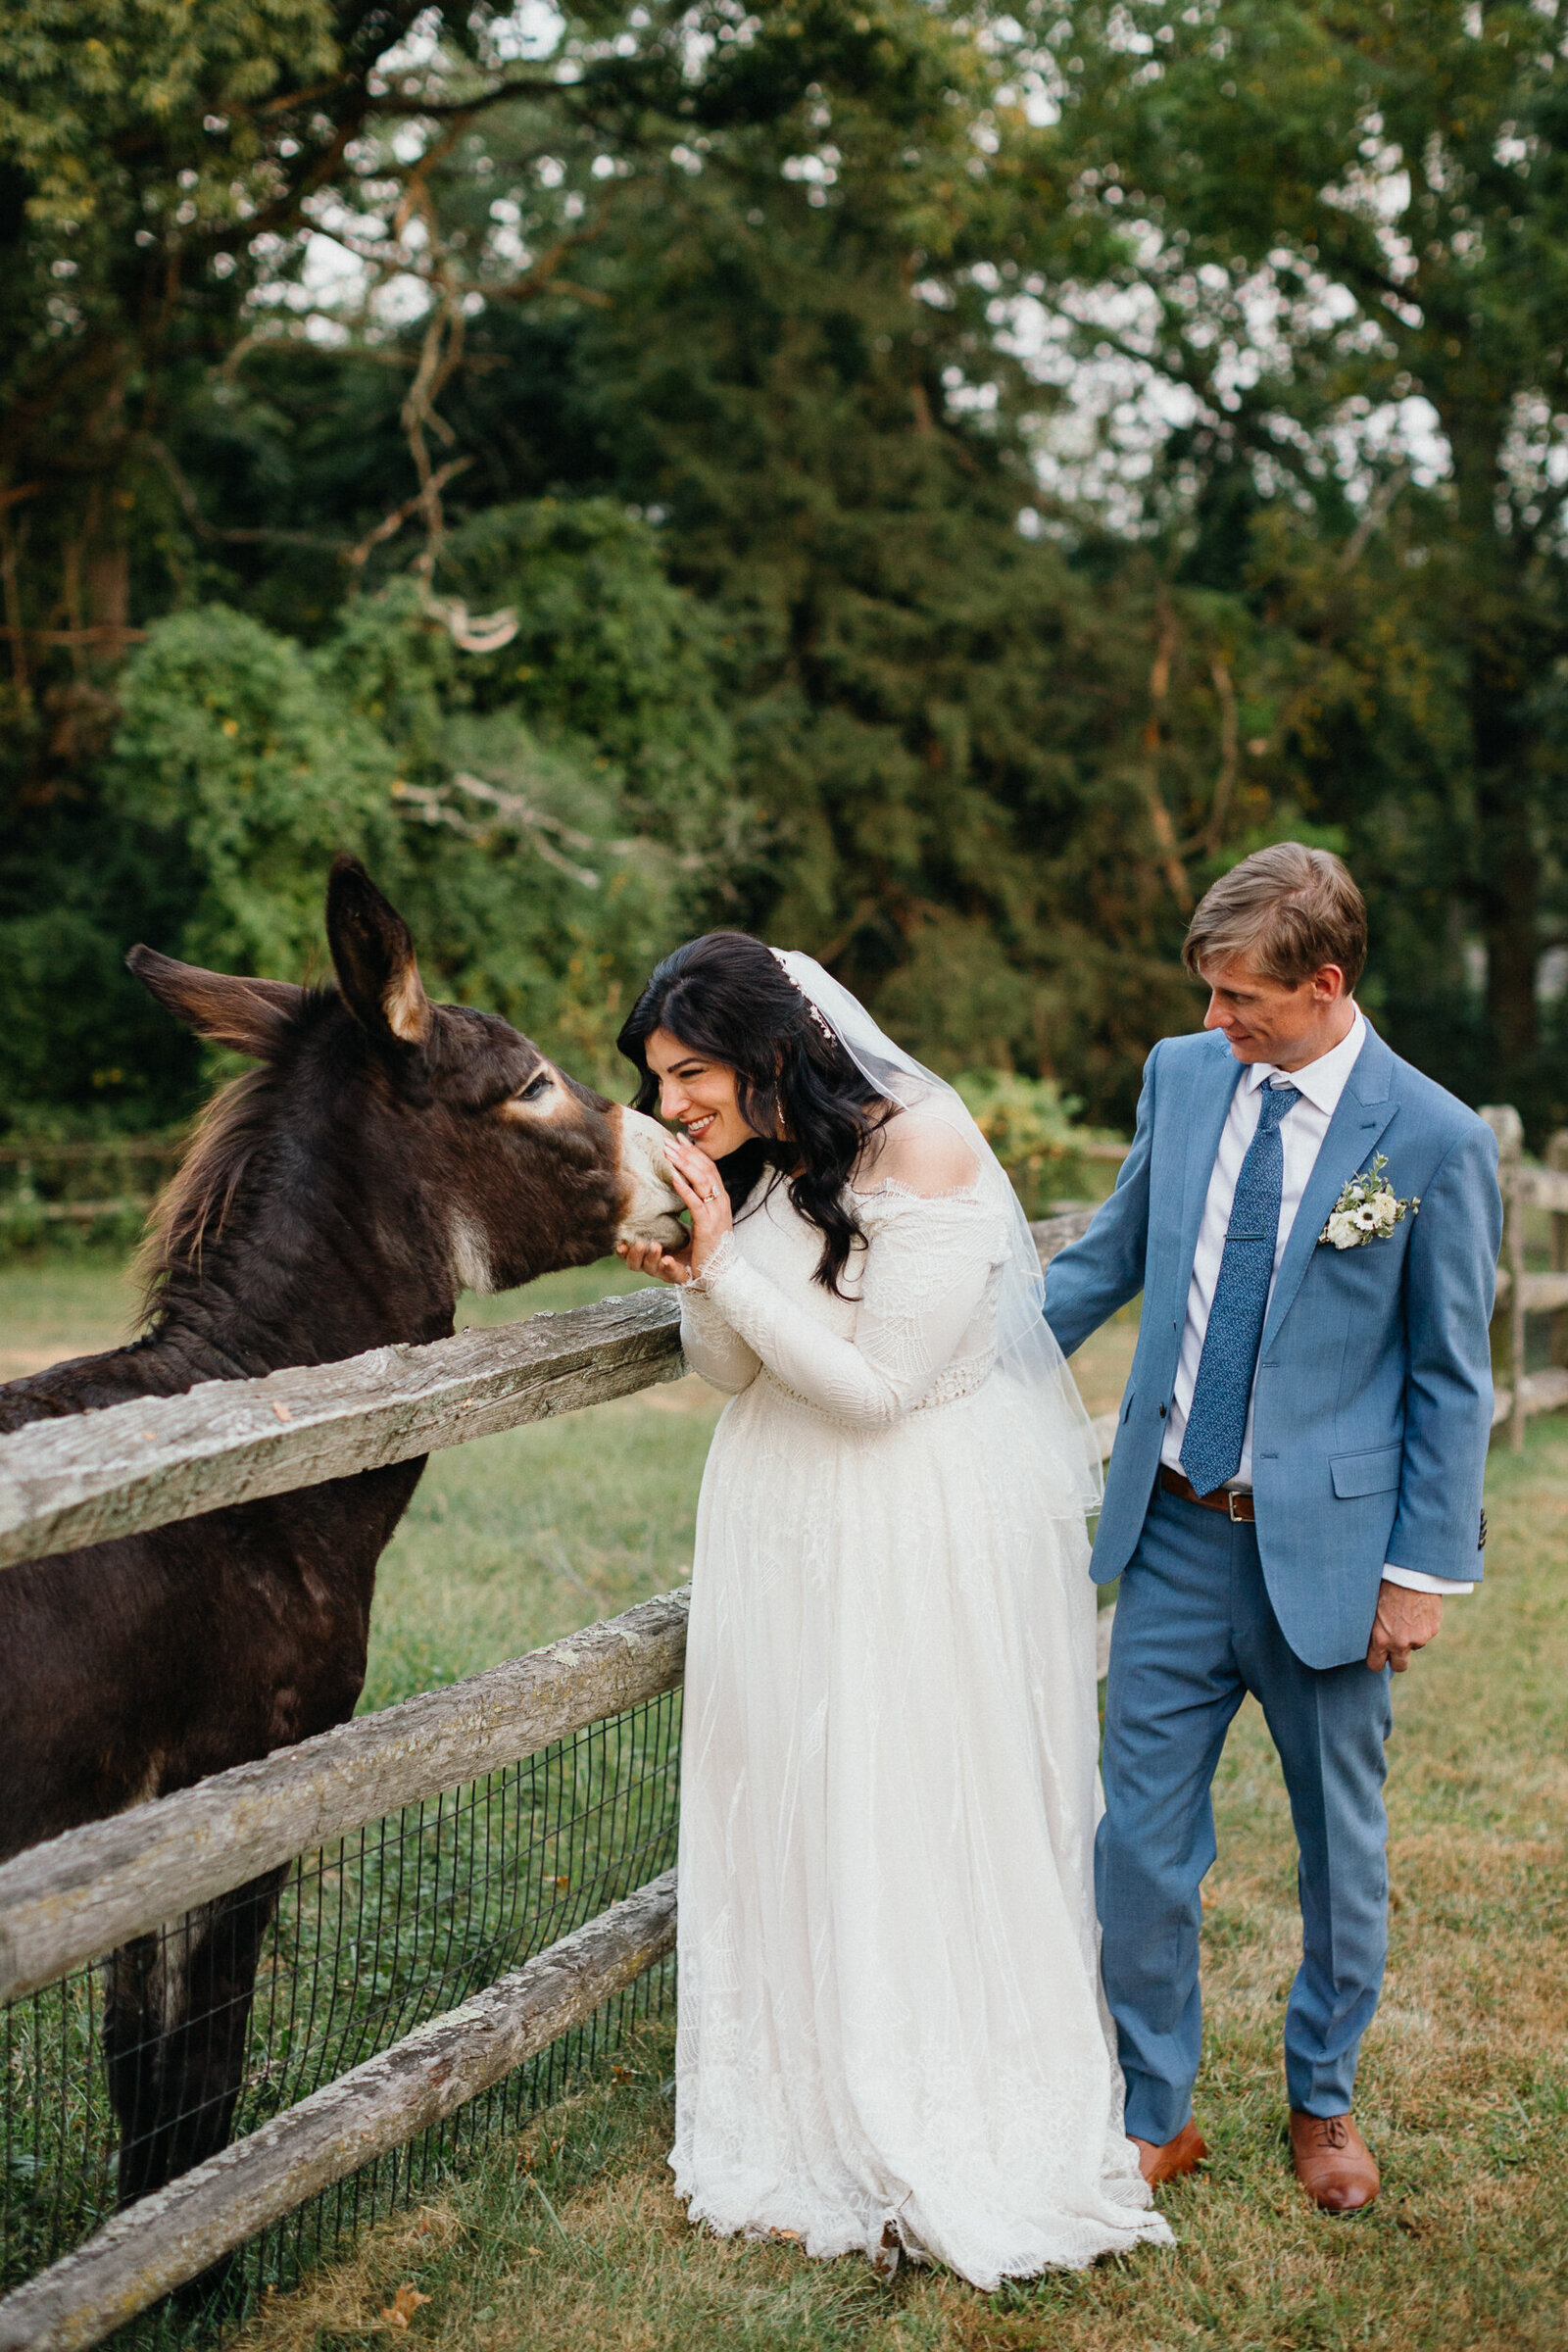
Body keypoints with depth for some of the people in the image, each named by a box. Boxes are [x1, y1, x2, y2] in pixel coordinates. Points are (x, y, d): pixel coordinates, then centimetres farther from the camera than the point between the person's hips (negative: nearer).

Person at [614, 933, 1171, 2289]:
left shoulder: (925, 1149, -19)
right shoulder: (753, 1161, 2)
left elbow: (877, 1382, -21)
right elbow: (736, 1373, 8)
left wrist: (725, 1263, -21)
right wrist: (692, 1284, -11)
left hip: (930, 1533, -7)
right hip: (789, 1528, 7)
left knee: (936, 1831, 3)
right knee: (792, 1816, 12)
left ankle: (964, 2152, 19)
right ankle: (812, 2116, 27)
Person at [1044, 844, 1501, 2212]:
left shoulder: (1434, 1141, -11)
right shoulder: (1181, 1076, 1)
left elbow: (1450, 1376, -6)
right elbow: (1115, 1254, 15)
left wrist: (1424, 1570, -7)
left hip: (1326, 1548, -3)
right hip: (1174, 1535, 3)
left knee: (1340, 1842, 15)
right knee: (1141, 1840, 7)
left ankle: (1325, 2099, 37)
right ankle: (1156, 2115, 25)